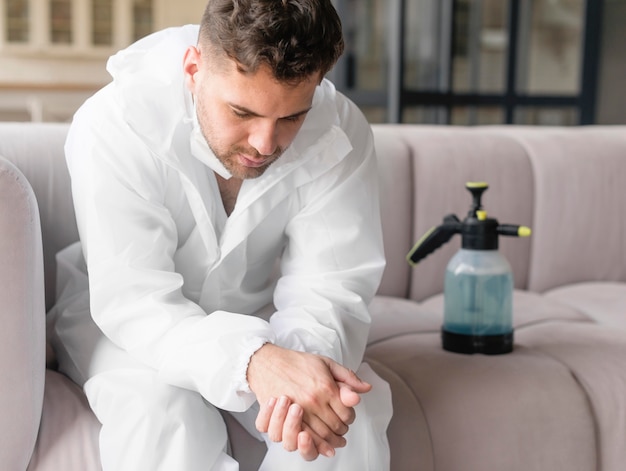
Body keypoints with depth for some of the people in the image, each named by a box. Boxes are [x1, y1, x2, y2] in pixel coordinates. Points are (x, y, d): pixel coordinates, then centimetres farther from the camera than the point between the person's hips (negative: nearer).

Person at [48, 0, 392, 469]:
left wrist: (309, 357, -46)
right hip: (130, 325, -1)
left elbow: (328, 290, -22)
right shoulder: (113, 125, -26)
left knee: (355, 411, -24)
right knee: (161, 408, -33)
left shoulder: (341, 132, -18)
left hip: (257, 319, 2)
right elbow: (133, 300, -32)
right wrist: (255, 361, -50)